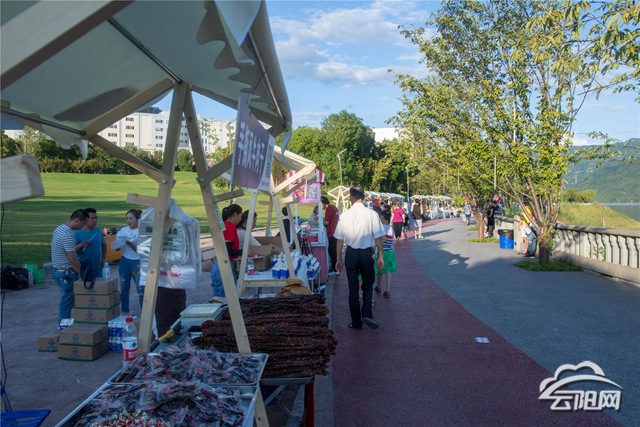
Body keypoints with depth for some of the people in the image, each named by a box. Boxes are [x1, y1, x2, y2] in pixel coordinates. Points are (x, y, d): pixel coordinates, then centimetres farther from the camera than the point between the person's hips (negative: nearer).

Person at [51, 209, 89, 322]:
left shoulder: (59, 228, 8)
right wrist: (82, 274, -11)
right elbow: (73, 259, -22)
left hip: (57, 270, 10)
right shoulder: (68, 235, -24)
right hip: (66, 273, -10)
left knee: (65, 301, 19)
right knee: (67, 302, -1)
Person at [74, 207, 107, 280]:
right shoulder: (77, 233, -9)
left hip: (97, 268, 5)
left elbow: (104, 245, 22)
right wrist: (80, 245, -32)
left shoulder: (98, 231, 8)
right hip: (83, 269, -5)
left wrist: (103, 259, 13)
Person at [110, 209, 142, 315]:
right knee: (123, 288, 10)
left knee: (141, 289, -7)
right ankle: (125, 312, 23)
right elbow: (117, 248, 10)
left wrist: (129, 243, -25)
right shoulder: (123, 230, 6)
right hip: (125, 261, 5)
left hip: (137, 262, -5)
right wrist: (117, 241, -10)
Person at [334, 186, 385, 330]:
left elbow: (339, 239, 0)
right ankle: (367, 314, -1)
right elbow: (378, 237, -6)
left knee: (353, 288, 11)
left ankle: (356, 322, 18)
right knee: (368, 285, 18)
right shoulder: (372, 214, -8)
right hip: (367, 253, -1)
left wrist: (339, 258, 9)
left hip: (351, 254, 1)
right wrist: (380, 256, 3)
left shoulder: (345, 215, -5)